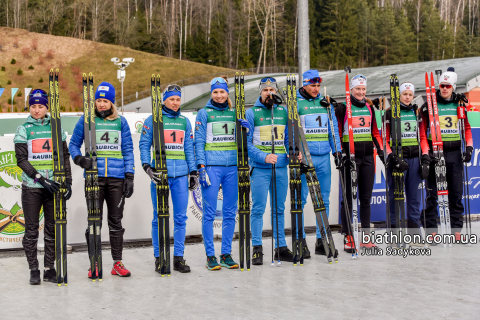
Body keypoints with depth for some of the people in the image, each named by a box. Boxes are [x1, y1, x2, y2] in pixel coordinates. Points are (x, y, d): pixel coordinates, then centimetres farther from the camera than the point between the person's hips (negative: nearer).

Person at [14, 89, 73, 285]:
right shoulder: (23, 130, 2)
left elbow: (65, 157, 10)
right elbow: (21, 160, -5)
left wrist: (68, 182, 0)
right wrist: (41, 178, -16)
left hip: (54, 186, 2)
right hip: (31, 187, -2)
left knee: (53, 228, 4)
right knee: (31, 230, 1)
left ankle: (49, 269, 13)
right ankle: (34, 270, 10)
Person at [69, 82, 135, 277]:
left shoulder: (120, 121, 9)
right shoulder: (86, 120, 5)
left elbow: (128, 150, 9)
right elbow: (74, 144, 10)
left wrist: (129, 177, 2)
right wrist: (79, 159, -12)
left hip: (117, 178, 1)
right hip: (94, 177, -1)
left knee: (116, 221, 6)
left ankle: (117, 263, 13)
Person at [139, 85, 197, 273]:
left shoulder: (184, 121, 15)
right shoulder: (153, 120, 4)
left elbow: (189, 148, 16)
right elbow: (144, 145, 1)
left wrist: (193, 171, 10)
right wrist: (147, 167, -12)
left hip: (181, 174, 3)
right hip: (160, 173, -3)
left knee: (180, 217, 3)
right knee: (159, 217, 0)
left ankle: (178, 257, 10)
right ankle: (159, 258, 8)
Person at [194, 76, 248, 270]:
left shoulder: (235, 113, 13)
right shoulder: (204, 113, 4)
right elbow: (199, 142, 0)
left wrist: (244, 130, -3)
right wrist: (201, 166, -10)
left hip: (232, 167, 4)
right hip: (211, 166, -3)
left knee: (230, 212, 5)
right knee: (209, 213, -4)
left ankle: (226, 254, 13)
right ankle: (210, 256, 3)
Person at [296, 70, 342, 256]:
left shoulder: (325, 103, 13)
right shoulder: (296, 103, 0)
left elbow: (333, 128, 16)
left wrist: (337, 151, 9)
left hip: (323, 157, 5)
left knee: (324, 199, 6)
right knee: (301, 199, -3)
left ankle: (321, 241, 14)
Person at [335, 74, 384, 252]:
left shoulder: (369, 108, 13)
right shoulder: (343, 108, -2)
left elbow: (375, 132, 17)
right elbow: (337, 133, -5)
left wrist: (381, 150, 8)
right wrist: (340, 152, -14)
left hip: (367, 157, 5)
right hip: (350, 157, -5)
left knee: (366, 197, 8)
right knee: (349, 197, -3)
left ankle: (365, 237, 14)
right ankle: (347, 238, 1)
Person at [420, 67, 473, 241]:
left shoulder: (459, 104, 8)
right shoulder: (429, 105, -1)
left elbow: (467, 127, 14)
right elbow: (422, 131, -3)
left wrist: (469, 146, 0)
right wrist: (426, 152, -14)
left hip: (455, 154, 3)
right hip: (435, 153, -3)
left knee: (456, 193, 6)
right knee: (432, 193, 0)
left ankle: (456, 230, 12)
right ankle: (431, 230, 6)